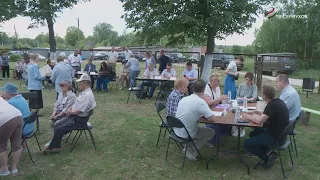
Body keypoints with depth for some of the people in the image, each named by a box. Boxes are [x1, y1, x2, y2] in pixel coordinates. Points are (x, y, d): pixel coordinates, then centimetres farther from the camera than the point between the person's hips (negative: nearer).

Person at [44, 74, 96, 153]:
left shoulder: (88, 95, -22)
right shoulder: (83, 92, 11)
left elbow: (80, 111, -25)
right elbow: (76, 104, 21)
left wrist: (71, 113, -9)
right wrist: (70, 109, 1)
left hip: (79, 120, -10)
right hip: (73, 116, 10)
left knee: (59, 129, -12)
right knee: (57, 125, 4)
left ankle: (51, 147, 7)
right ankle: (56, 146, 9)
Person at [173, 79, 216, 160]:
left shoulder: (184, 99, 0)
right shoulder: (200, 102, -21)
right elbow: (212, 118, -19)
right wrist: (204, 114, 1)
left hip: (176, 131, 7)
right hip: (186, 134, -7)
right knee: (211, 132, 14)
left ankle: (188, 146, 23)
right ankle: (191, 151, 9)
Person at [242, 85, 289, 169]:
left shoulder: (273, 105, -25)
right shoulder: (277, 101, 4)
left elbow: (260, 121, -26)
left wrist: (248, 117, -10)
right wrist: (258, 113, 5)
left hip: (276, 137, -10)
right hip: (278, 132, 10)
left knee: (247, 144, -8)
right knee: (253, 134, 23)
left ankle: (268, 157, 1)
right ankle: (268, 151, 12)